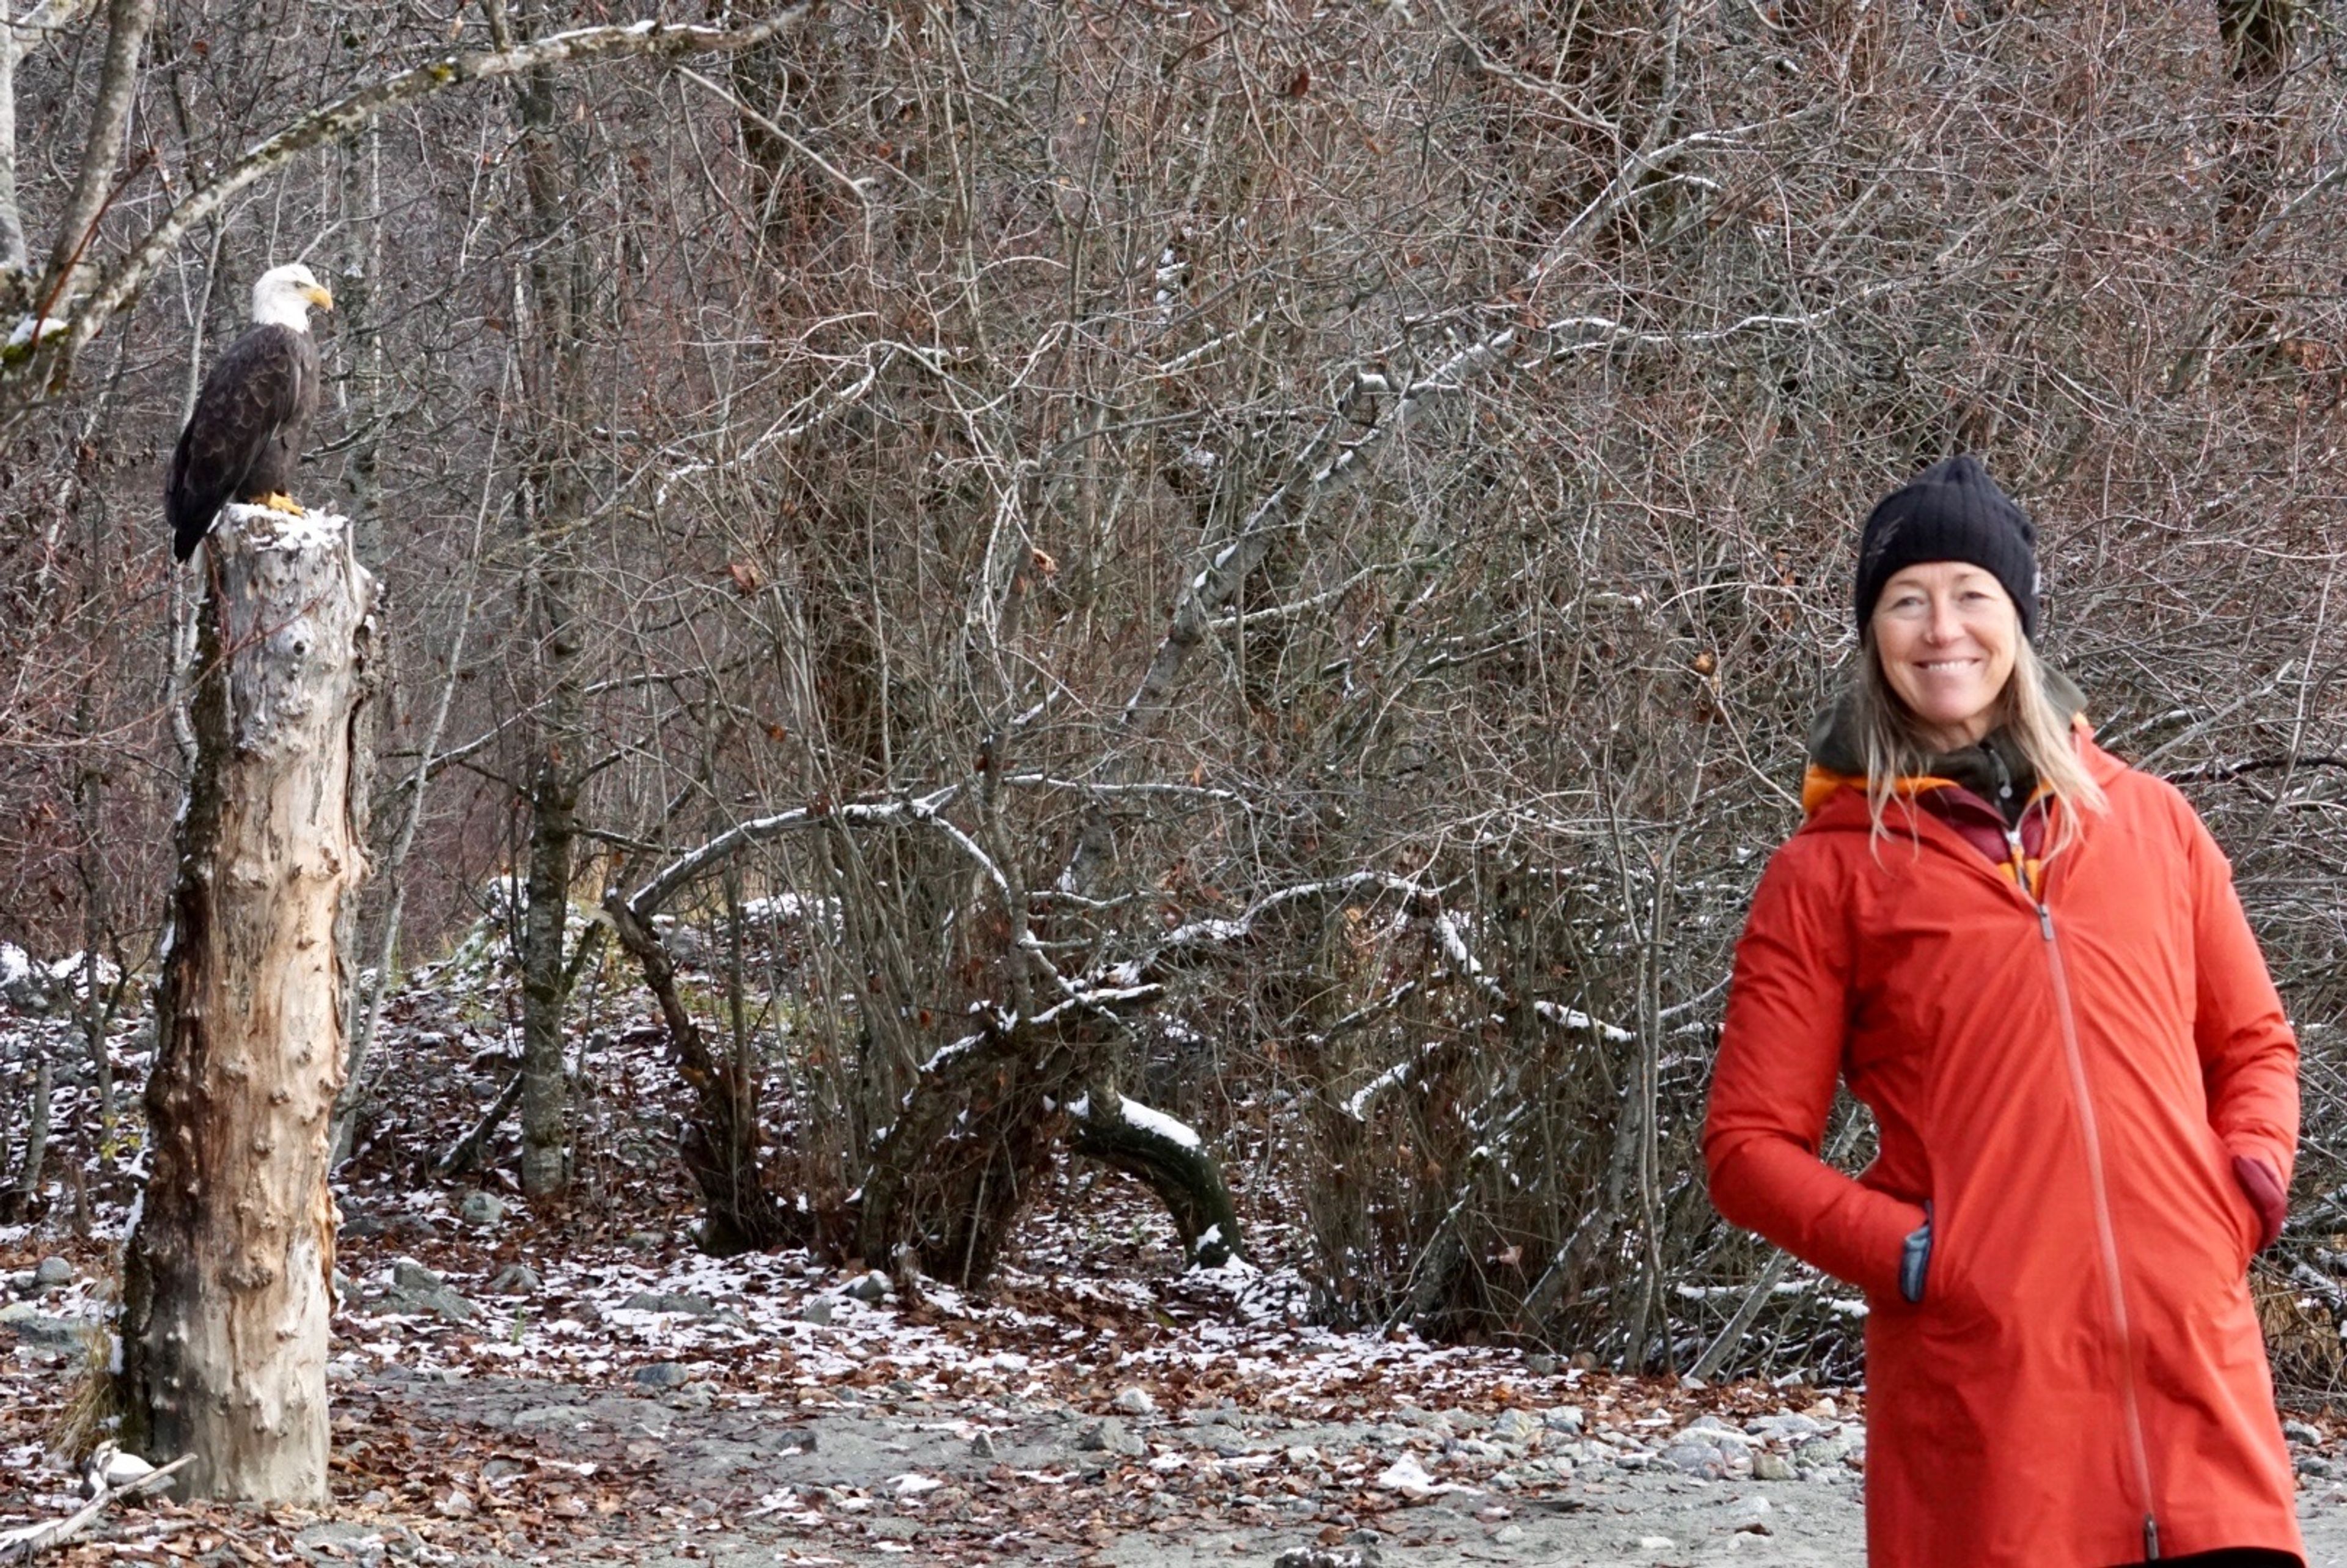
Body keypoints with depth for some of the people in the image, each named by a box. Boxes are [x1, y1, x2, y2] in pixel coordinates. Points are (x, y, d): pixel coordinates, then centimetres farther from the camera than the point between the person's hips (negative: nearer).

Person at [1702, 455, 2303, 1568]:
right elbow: (1748, 1145, 4)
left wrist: (2253, 1170, 3)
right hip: (1976, 1382, -2)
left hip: (2195, 1358, 2)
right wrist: (1904, 1251, -10)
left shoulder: (2150, 822, 14)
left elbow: (2252, 1045, 23)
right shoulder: (1827, 870, 5)